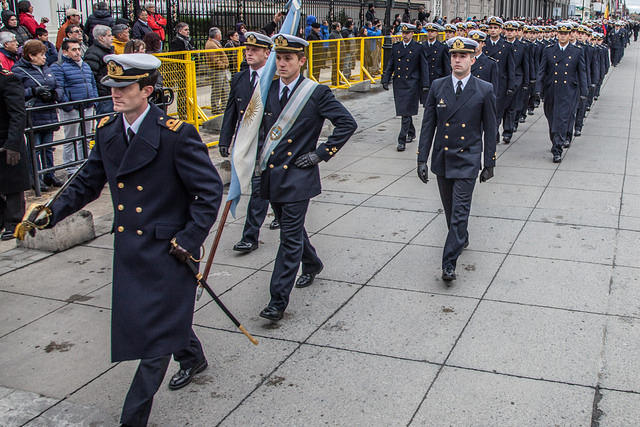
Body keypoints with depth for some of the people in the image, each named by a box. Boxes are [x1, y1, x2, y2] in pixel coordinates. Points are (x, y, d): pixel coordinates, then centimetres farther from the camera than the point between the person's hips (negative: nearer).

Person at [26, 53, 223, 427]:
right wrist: (52, 212, -1)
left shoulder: (176, 134, -18)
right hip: (129, 248, 7)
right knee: (151, 316, 23)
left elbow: (210, 190, -14)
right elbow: (88, 183, 13)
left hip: (167, 251, -7)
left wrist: (189, 240, -15)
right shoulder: (107, 131, 2)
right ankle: (192, 358, 52)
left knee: (155, 333, -1)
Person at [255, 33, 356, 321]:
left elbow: (347, 123, -7)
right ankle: (312, 265, 48)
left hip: (298, 176, -6)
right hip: (271, 175, 6)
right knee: (290, 229, 21)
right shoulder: (268, 89, 6)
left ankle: (278, 300, -1)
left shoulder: (317, 93, -9)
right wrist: (263, 154, 11)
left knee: (291, 237, -5)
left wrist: (321, 153, -10)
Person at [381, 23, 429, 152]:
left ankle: (402, 140, -9)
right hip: (398, 83, 5)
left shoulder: (418, 48, -2)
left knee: (406, 113, -9)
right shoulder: (395, 47, 9)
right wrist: (385, 80, 3)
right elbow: (390, 65, 12)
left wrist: (425, 84, -7)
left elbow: (424, 67, -2)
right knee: (403, 111, 13)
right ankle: (411, 133, 33)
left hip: (412, 84, -5)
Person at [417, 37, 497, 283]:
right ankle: (461, 239, 42)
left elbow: (490, 129, 0)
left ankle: (449, 263, -3)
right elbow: (428, 125, 2)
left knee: (460, 212, -7)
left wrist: (489, 163, 0)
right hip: (442, 159, 4)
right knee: (449, 209, 17)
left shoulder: (484, 90, -5)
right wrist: (422, 159, -2)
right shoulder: (437, 87, 0)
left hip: (467, 161, -3)